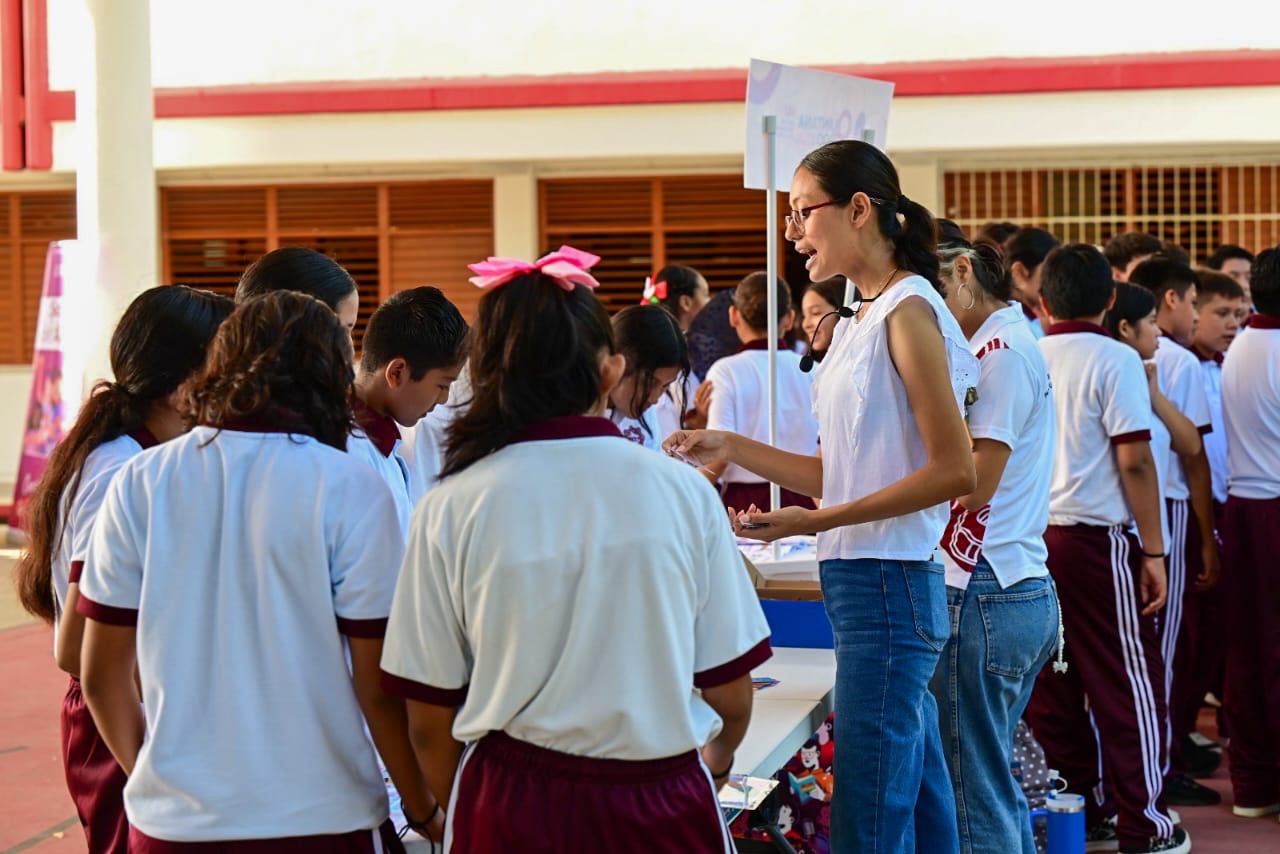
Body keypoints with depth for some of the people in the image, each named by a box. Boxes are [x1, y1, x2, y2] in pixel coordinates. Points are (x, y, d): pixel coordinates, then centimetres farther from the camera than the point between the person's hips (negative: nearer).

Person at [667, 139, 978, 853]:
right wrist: (733, 448, 10)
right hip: (864, 585, 10)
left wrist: (816, 521, -20)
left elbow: (955, 471, -17)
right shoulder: (861, 322, 16)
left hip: (887, 586, -10)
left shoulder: (908, 311, -11)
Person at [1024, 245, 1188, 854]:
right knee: (1127, 683, 3)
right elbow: (1134, 462, -13)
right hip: (1096, 538, -5)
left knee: (1053, 685, 11)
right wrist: (1153, 551, -7)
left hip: (1032, 537, 5)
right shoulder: (1115, 360, -9)